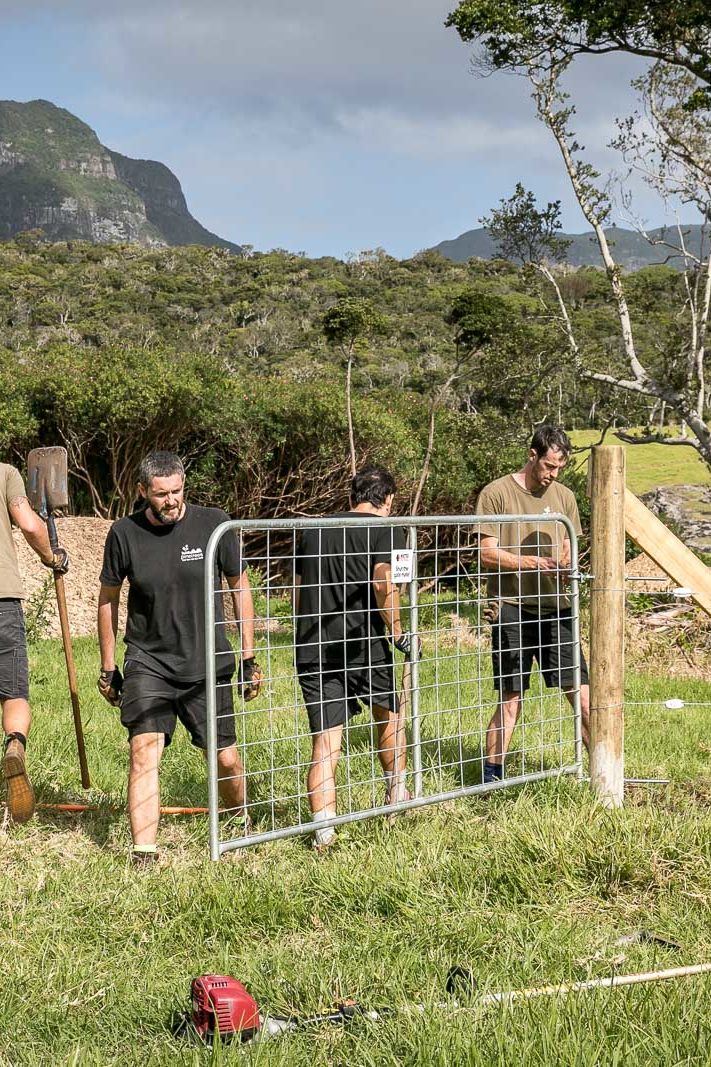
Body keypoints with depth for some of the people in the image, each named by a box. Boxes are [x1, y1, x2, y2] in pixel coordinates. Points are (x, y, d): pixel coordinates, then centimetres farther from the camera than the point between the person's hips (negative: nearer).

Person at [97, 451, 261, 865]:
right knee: (144, 752, -17)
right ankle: (144, 856, -14)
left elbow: (240, 587, 4)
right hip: (148, 664, 0)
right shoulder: (125, 534, -6)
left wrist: (249, 658, 4)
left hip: (208, 664, 0)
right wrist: (108, 668, 11)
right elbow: (108, 599, 8)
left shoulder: (214, 524, -7)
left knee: (226, 759, 7)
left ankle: (241, 825, 35)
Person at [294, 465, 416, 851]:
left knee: (325, 743, 2)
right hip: (363, 644, -3)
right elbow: (384, 582, -16)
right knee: (388, 712, 23)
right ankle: (396, 792, 37)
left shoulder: (314, 530, 18)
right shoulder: (387, 529, 0)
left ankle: (322, 824, -11)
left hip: (312, 649, 4)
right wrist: (398, 634, -6)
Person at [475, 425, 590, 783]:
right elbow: (486, 553, -7)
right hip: (512, 609, -4)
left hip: (555, 608, 4)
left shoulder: (563, 497, 13)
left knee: (582, 692, 1)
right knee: (510, 699, -1)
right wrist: (534, 562, -18)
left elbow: (569, 552, 16)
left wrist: (566, 562, -8)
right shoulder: (496, 494, -2)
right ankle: (491, 776, 11)